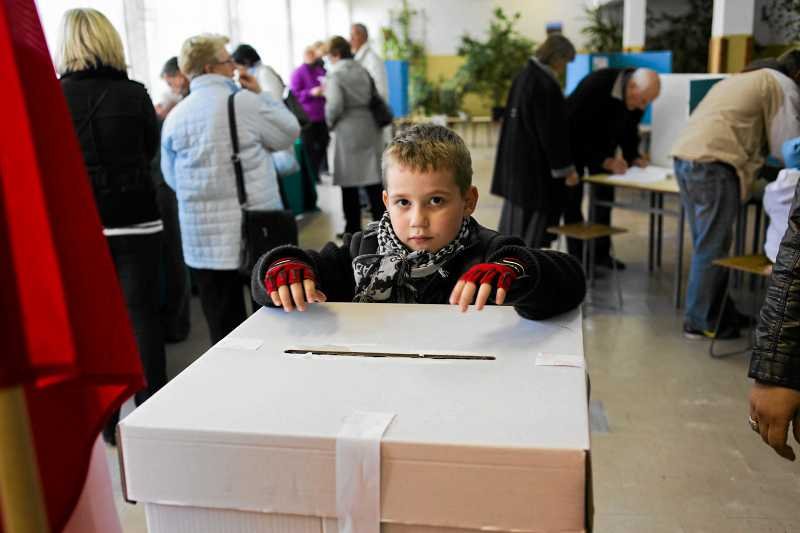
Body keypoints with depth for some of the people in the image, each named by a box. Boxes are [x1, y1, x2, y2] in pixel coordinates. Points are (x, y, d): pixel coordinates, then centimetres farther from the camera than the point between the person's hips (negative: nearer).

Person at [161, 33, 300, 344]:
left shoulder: (175, 117, 3)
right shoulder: (246, 102, -10)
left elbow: (172, 179, 12)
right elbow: (289, 134, 4)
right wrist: (261, 94, 11)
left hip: (202, 237, 3)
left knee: (222, 324, 9)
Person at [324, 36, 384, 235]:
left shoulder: (335, 75, -10)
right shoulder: (363, 71, 9)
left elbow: (335, 106, -17)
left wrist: (330, 122, 0)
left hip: (348, 131, -6)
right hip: (369, 127, 6)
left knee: (349, 181, 4)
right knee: (372, 178, 9)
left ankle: (353, 229, 10)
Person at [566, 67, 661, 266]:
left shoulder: (637, 97, -13)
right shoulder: (596, 84, -33)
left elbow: (629, 129, 3)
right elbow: (577, 129, -31)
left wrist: (633, 156, -13)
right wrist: (605, 161, -32)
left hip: (603, 144, 6)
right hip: (574, 141, -6)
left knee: (605, 195, 5)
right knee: (572, 198, -8)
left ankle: (601, 253, 14)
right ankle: (578, 257, -4)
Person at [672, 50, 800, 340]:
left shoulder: (743, 79, 31)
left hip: (685, 158, 9)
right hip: (713, 165, -9)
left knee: (707, 245, 14)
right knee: (713, 248, -1)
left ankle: (719, 311, 23)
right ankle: (700, 321, 6)